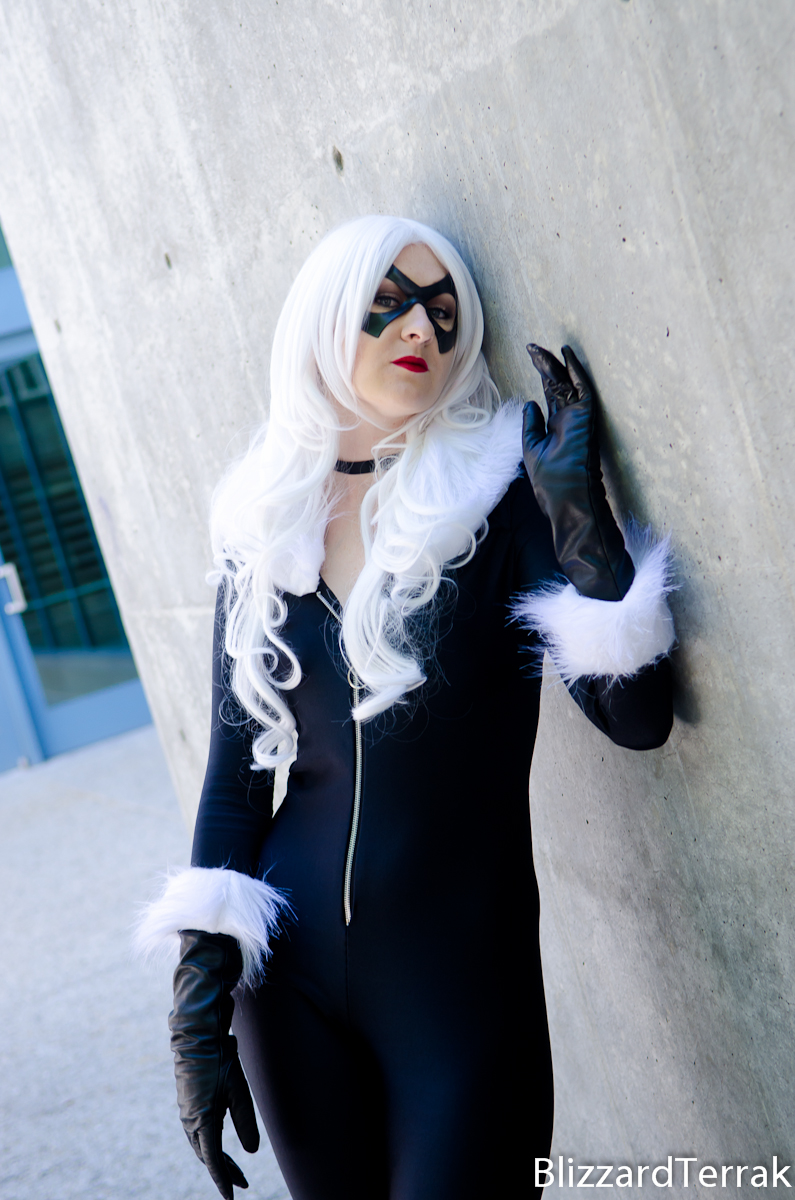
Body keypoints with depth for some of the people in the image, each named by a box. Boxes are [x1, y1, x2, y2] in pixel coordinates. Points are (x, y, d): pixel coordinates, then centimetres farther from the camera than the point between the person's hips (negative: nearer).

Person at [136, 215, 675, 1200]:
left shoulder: (496, 488, -5)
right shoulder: (263, 527, 3)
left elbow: (635, 716, -14)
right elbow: (235, 776, 4)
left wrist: (578, 508, -21)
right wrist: (200, 1013, 1)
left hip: (467, 977, -3)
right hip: (292, 971, 3)